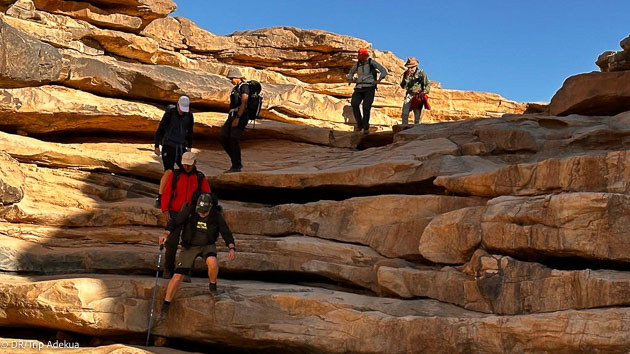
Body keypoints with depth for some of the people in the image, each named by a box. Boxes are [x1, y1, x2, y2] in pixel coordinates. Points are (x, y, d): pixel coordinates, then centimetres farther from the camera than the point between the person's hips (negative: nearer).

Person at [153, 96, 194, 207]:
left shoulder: (189, 116, 4)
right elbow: (160, 129, -7)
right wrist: (156, 146, -8)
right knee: (168, 172, -19)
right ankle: (159, 198, -13)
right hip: (168, 146, -5)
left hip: (181, 148, 5)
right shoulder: (169, 113, -10)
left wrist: (189, 147, 23)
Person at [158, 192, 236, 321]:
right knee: (178, 276, -11)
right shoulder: (189, 211, -17)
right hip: (190, 246, 0)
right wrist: (165, 234, -27)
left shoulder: (216, 216, -13)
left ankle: (212, 287, -4)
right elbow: (175, 221, -11)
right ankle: (165, 307, 2)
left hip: (208, 245, 0)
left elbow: (226, 233, -11)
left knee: (212, 262, -34)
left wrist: (231, 248, -26)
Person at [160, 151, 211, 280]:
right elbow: (166, 193, 2)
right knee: (172, 242, -9)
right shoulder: (175, 175, 5)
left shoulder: (200, 178, 6)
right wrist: (165, 210, -8)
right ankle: (168, 269, 12)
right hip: (175, 213, -1)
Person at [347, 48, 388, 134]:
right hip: (359, 88, 4)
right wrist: (350, 79, 18)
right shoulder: (357, 64, 12)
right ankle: (360, 124, -7)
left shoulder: (371, 62, -2)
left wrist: (379, 80, -11)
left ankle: (366, 127, 2)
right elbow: (351, 71, 34)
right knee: (354, 103, -17)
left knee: (366, 107, -12)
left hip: (369, 88, -4)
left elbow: (384, 70, -2)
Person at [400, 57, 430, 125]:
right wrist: (407, 77, -13)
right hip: (409, 96, 2)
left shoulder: (421, 73, -2)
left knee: (417, 116, -7)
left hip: (418, 96, -2)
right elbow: (403, 86, -2)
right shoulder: (406, 74, 6)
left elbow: (428, 84, -1)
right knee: (404, 114, -12)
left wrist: (425, 92, -19)